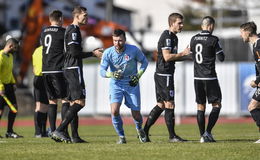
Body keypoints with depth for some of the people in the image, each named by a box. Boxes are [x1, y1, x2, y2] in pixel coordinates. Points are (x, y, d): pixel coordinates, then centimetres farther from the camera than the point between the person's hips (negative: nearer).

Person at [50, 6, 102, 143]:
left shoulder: (70, 29, 20)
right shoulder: (73, 30, -11)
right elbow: (74, 52, -19)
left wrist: (92, 52, 19)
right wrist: (93, 53, -11)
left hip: (69, 70, 11)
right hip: (74, 69, -11)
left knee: (73, 103, 9)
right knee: (79, 102, -14)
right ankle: (59, 131, -20)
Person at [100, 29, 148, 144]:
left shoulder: (133, 50, -13)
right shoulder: (108, 53, -12)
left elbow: (144, 62, 3)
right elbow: (102, 71, -13)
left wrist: (138, 75, -11)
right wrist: (112, 74, -33)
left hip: (132, 85, 0)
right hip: (116, 84, 0)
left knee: (136, 115, 2)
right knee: (114, 111, -22)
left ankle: (139, 129, 40)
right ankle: (121, 136, 1)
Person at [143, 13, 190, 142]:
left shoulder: (173, 37, 18)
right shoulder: (167, 37, -14)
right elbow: (167, 57, -21)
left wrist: (188, 56, 14)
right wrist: (183, 53, -16)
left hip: (161, 75, 10)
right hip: (164, 75, -10)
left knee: (161, 105, 11)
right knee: (169, 105, -6)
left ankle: (144, 132, 12)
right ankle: (172, 136, -2)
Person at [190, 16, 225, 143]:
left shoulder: (194, 39, 6)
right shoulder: (213, 40, -10)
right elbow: (221, 58, -5)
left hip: (197, 78, 5)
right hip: (210, 78, -5)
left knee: (200, 106, 9)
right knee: (217, 105, 4)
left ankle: (202, 136, 7)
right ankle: (208, 132, -9)